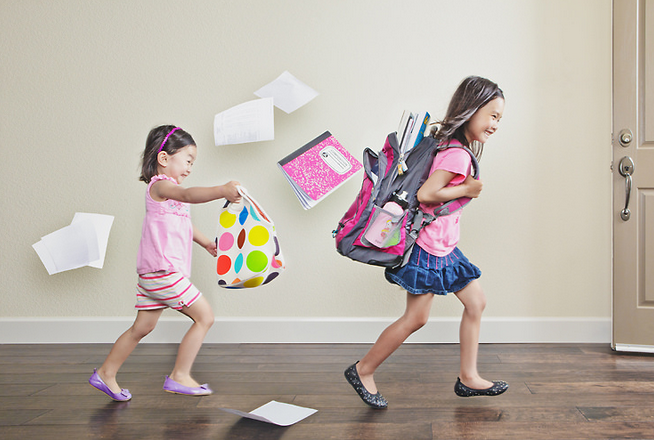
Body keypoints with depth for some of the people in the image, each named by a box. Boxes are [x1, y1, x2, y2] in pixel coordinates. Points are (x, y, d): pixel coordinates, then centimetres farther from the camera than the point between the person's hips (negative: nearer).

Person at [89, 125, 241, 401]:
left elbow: (183, 224, 37)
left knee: (142, 328, 18)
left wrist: (206, 242, 43)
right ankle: (179, 377, 0)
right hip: (164, 271, -10)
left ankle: (106, 373, 29)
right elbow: (189, 195, -33)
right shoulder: (161, 185, -10)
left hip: (152, 274, 10)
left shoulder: (170, 192, 22)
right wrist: (221, 191, -47)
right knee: (204, 316, -6)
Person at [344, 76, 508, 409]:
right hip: (428, 247, -11)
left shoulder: (449, 143, 9)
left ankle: (468, 377, 23)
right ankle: (362, 371, 15)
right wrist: (466, 190, -16)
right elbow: (425, 194, -25)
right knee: (416, 317, -1)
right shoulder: (458, 154, -21)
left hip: (444, 247, 11)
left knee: (476, 302, 12)